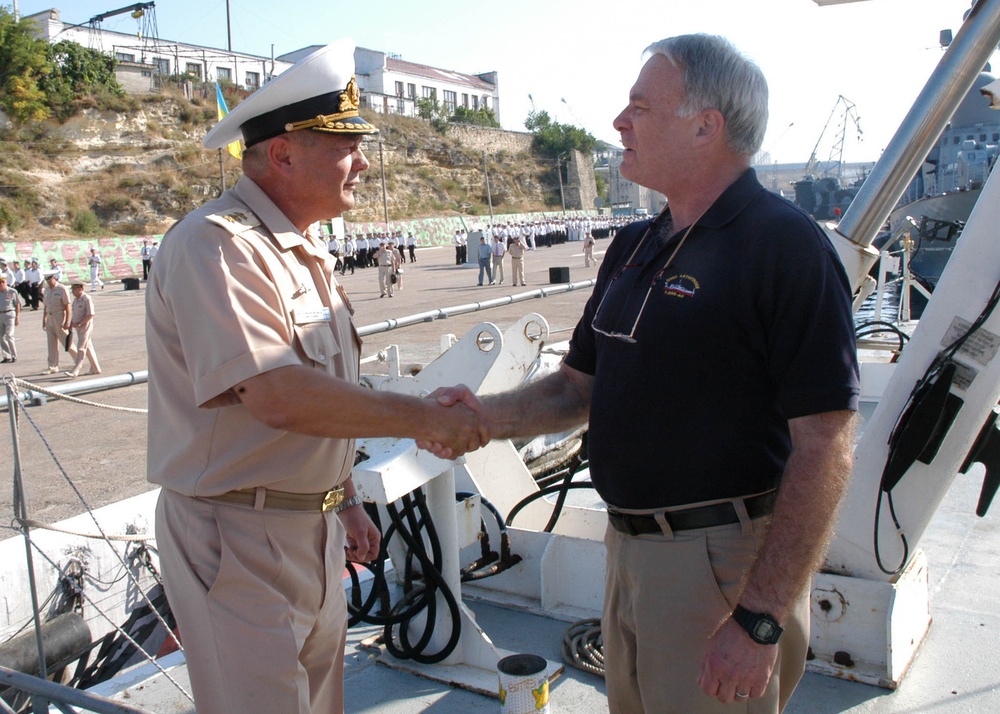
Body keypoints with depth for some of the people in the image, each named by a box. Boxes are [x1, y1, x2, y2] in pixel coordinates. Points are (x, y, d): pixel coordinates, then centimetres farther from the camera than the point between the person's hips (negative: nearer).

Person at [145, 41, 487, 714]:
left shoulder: (306, 251, 12)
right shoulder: (217, 244, -19)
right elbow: (279, 398, -30)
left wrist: (345, 499, 18)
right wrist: (423, 417, -23)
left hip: (313, 527, 9)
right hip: (241, 539, -9)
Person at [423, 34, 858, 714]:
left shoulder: (784, 244, -16)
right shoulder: (634, 247, 10)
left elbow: (824, 450, -20)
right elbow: (579, 386, 14)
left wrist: (761, 620, -22)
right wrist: (485, 417, -4)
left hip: (723, 559, -8)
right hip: (628, 548, 8)